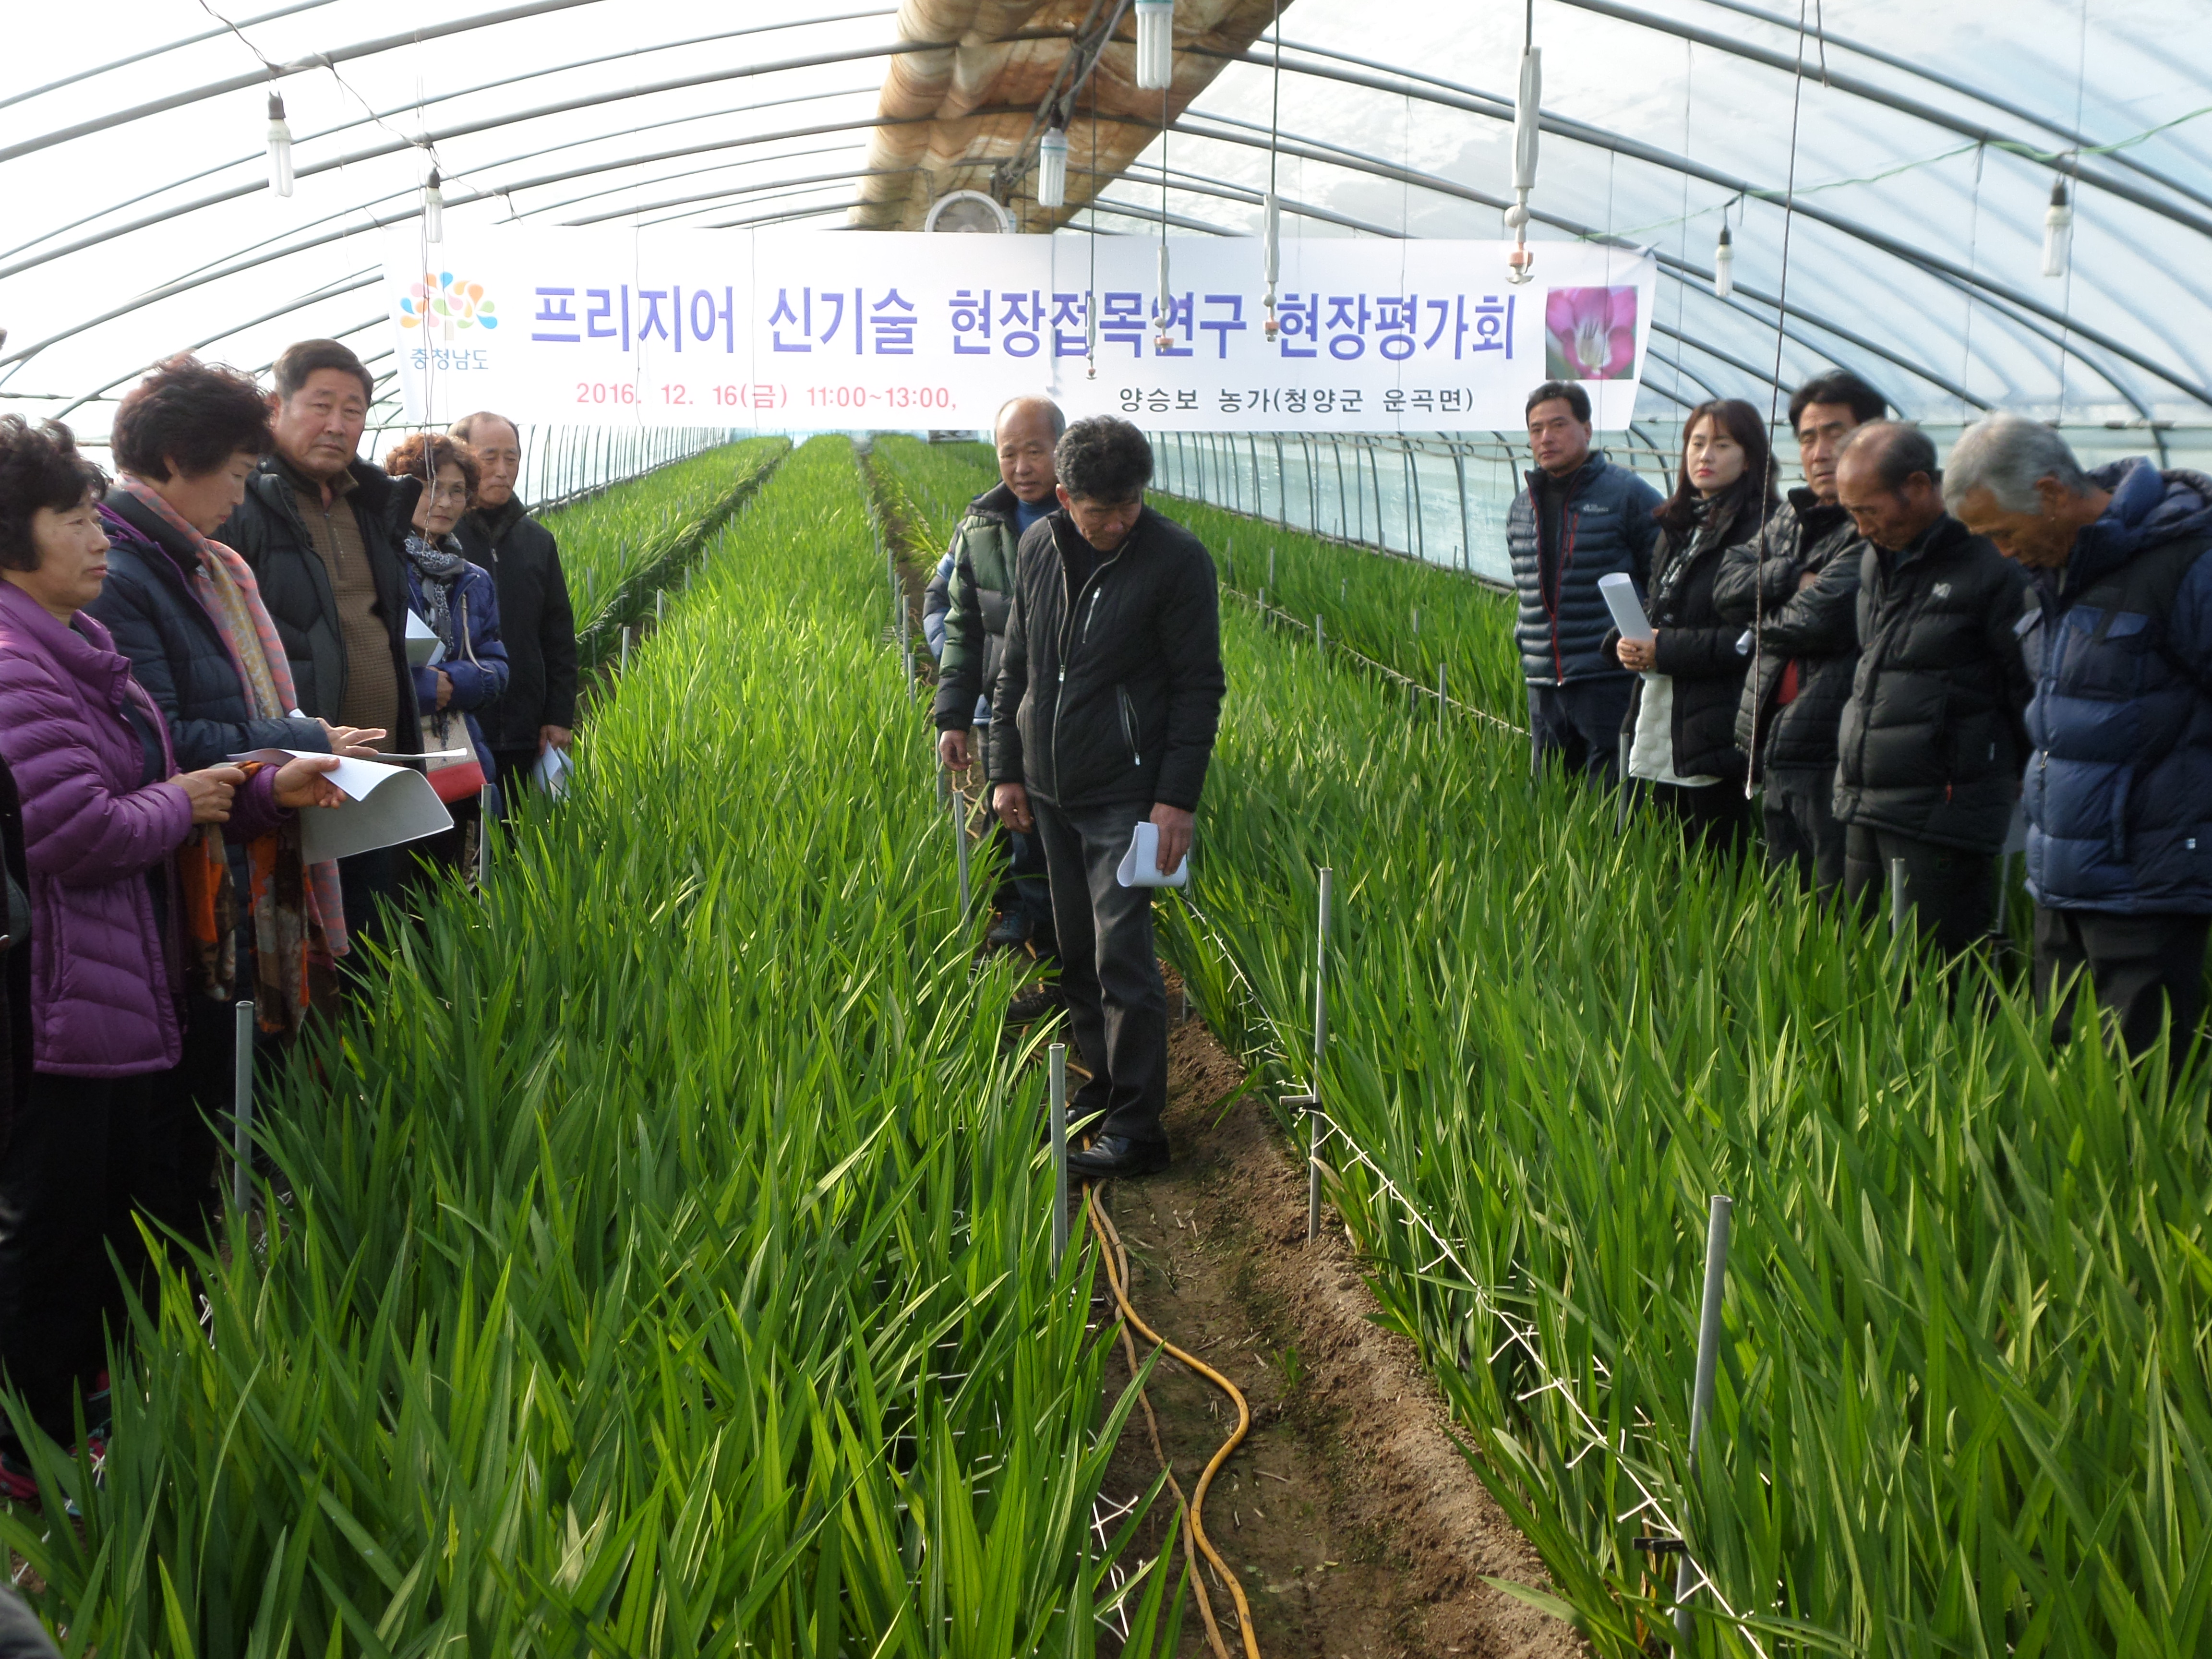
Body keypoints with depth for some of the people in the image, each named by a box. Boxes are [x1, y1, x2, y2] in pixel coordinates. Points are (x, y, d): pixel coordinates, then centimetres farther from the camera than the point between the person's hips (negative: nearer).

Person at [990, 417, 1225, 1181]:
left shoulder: (1177, 559, -10)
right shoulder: (1039, 549, 6)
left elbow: (1198, 687, -8)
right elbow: (1016, 666, 15)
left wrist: (1177, 798, -13)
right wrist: (1007, 770, 12)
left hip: (1126, 797, -6)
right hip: (1050, 795, 6)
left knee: (1122, 956, -9)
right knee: (1078, 952, 13)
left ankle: (1136, 1127, -3)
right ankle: (1103, 1087, 27)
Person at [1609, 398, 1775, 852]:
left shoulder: (1760, 530, -11)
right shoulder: (1678, 528, 16)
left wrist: (1666, 649, -17)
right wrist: (1627, 643, -1)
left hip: (1721, 730, -8)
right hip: (1664, 729, 8)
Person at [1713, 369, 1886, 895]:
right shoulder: (1789, 516, 17)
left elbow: (1819, 621, -19)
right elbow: (1727, 585, 6)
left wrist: (1760, 620, 1)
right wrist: (1794, 577, -10)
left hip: (1838, 755, -8)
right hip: (1775, 750, 8)